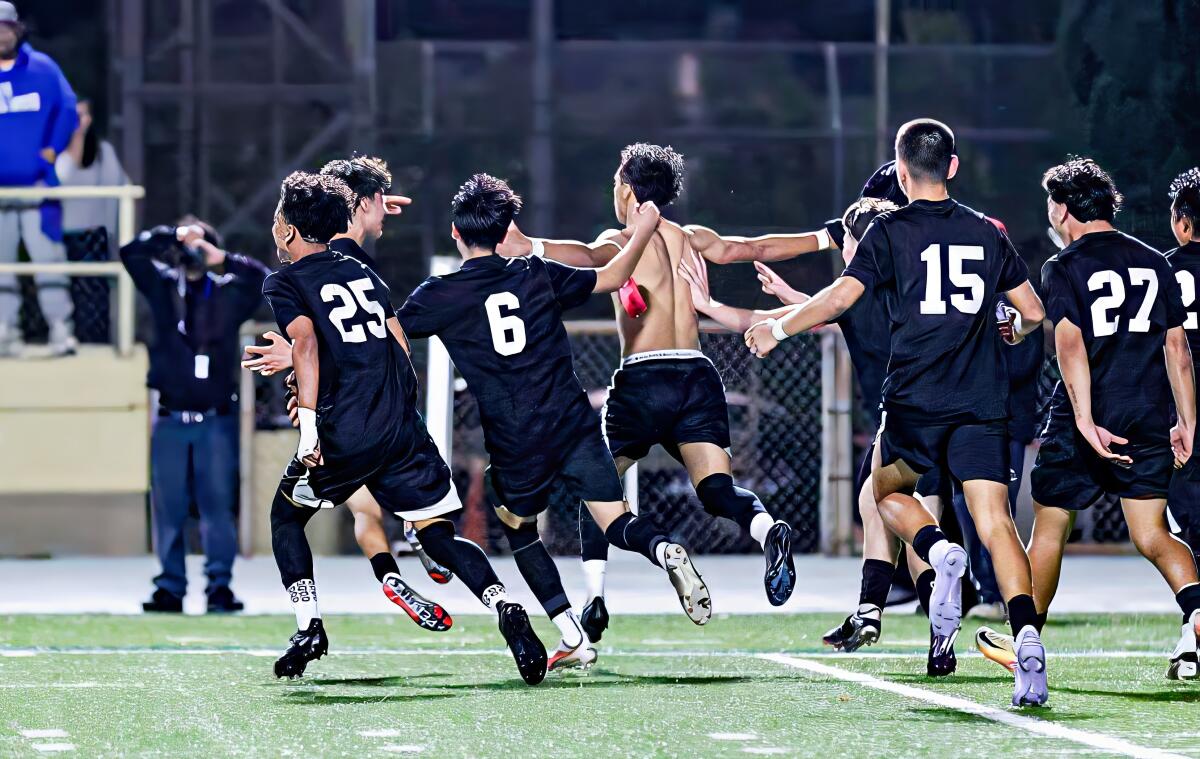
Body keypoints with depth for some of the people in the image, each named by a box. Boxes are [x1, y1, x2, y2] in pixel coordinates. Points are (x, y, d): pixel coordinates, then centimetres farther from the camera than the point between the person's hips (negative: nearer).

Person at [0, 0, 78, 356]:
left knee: (48, 259, -6)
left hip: (39, 186, -1)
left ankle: (60, 328, -4)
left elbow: (68, 108, 3)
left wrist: (53, 150, -7)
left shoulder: (43, 68, 3)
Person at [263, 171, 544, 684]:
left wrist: (309, 422, -22)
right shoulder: (362, 272, 21)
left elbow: (306, 342, -16)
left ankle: (309, 628, 9)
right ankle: (505, 609, -18)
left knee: (286, 515, 20)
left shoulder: (285, 283, 3)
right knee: (438, 535, 6)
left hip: (343, 435, -5)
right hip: (403, 429, 5)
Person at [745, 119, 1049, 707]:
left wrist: (778, 328, 2)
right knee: (995, 522, -5)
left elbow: (840, 296, -9)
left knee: (886, 490, 23)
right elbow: (1033, 311, 17)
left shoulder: (890, 230, 1)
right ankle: (1027, 638, -27)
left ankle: (939, 553, -9)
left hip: (914, 401, -2)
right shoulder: (987, 233, 12)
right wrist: (1014, 332, 39)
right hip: (982, 403, 2)